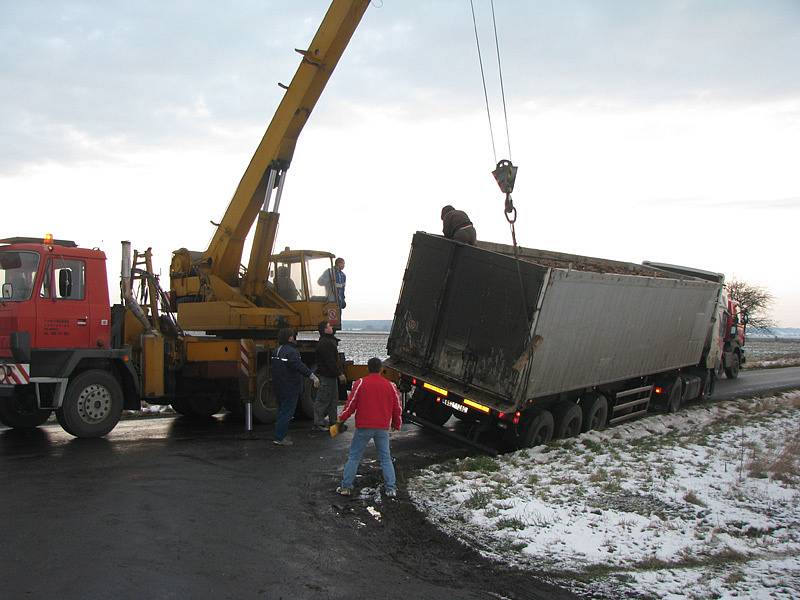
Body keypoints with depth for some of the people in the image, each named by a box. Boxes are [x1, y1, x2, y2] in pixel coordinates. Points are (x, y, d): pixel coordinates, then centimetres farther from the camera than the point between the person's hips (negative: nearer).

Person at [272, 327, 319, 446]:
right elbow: (300, 366, -34)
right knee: (287, 412, -4)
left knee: (282, 411, 20)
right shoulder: (291, 352, -20)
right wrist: (312, 376, -41)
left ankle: (280, 435, 27)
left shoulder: (277, 351, 12)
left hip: (278, 387, 10)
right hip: (289, 389, -10)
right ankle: (279, 438, -2)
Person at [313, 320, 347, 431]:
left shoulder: (330, 341, 15)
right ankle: (318, 423, 2)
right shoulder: (324, 343, -19)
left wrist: (340, 372, 18)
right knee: (322, 400, -4)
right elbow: (330, 361, -23)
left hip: (331, 375, 11)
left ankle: (333, 421, 23)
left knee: (333, 399, 15)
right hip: (326, 376, -11)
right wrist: (339, 373, -20)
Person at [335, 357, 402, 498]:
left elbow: (351, 403, -5)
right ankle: (391, 489, 9)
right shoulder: (390, 385, 4)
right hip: (382, 428, 2)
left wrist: (342, 419, 10)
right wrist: (397, 424, 24)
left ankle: (346, 487, 9)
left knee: (353, 457, 8)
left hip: (363, 427, -2)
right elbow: (397, 408, 9)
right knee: (386, 458, 12)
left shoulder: (360, 383, -5)